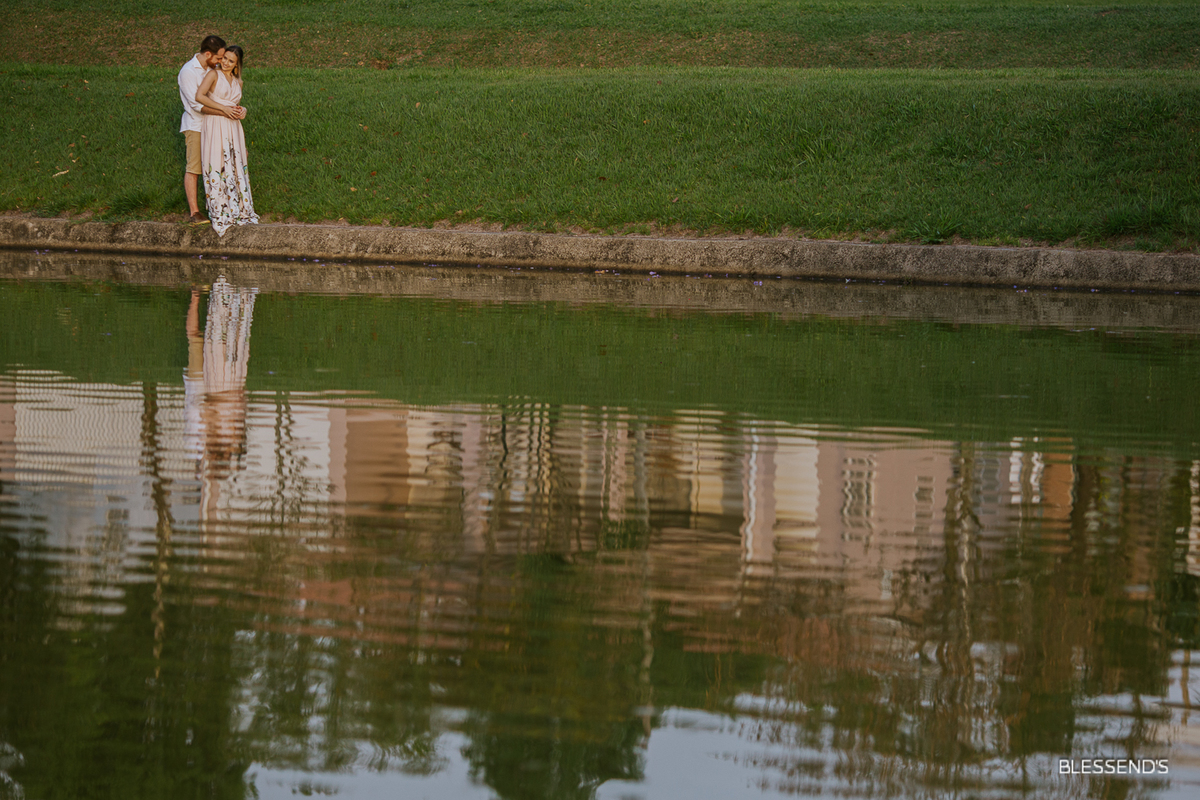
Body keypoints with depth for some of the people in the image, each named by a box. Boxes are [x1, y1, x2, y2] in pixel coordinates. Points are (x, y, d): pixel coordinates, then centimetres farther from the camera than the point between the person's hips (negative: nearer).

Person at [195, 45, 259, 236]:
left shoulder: (237, 82, 17)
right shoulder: (214, 75, -2)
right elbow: (199, 96, -16)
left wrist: (242, 111, 3)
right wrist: (223, 109, -15)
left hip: (232, 128, 6)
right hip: (214, 126, -6)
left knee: (236, 169, 7)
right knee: (217, 170, -5)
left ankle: (240, 212, 15)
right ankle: (220, 214, 0)